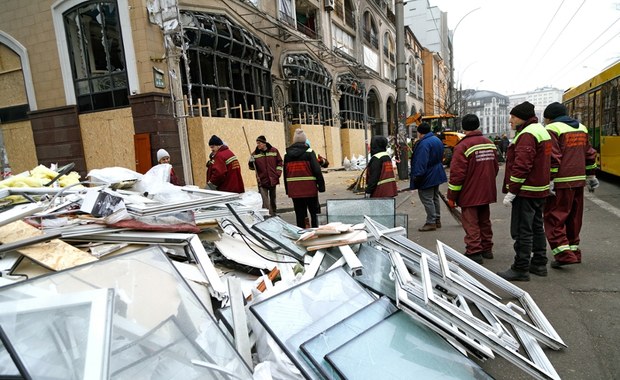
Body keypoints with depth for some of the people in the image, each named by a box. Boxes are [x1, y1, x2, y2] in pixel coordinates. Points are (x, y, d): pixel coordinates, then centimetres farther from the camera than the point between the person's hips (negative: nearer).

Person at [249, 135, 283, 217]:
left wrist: (278, 173, 0)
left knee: (273, 199, 16)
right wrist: (251, 162, -17)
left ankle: (273, 214, 31)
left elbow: (279, 162, 9)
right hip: (262, 180, -2)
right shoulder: (255, 154, -2)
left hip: (273, 179, 2)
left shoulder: (274, 151, -1)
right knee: (265, 200, -13)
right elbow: (252, 167, 3)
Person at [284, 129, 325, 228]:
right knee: (314, 212, 10)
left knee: (299, 214, 10)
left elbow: (285, 173, 10)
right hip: (309, 189, -3)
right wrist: (321, 185, -4)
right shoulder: (309, 152, -7)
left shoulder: (287, 154, 6)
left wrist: (287, 189, 15)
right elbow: (317, 170, -11)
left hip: (294, 189, 3)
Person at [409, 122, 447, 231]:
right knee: (435, 198, 18)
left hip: (427, 177, -10)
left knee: (427, 199, -2)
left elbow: (421, 162, -28)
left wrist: (417, 176, -25)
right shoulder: (437, 140, 11)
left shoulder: (424, 143, -22)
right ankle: (437, 220, 26)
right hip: (437, 175, 10)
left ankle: (431, 223, 2)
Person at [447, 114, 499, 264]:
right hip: (487, 193, 7)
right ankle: (487, 249, 28)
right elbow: (495, 168, 16)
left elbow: (457, 173, -18)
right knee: (484, 221, 18)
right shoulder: (490, 144, 8)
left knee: (471, 224, -1)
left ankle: (474, 252, 1)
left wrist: (451, 196, -11)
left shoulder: (463, 146, -16)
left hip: (470, 194, -7)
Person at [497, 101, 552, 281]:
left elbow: (521, 166, -24)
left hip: (526, 192, -11)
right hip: (539, 190, 11)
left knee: (522, 231, -5)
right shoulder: (541, 130, 17)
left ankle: (521, 269, 2)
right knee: (536, 227, 17)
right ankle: (539, 264, 28)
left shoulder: (527, 135, -17)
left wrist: (511, 191, -21)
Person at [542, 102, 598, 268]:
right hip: (579, 180, 8)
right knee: (574, 218, 16)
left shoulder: (552, 129, -9)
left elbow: (553, 158, -17)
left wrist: (550, 181, -17)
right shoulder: (581, 128, 16)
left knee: (554, 217, -2)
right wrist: (591, 176, 26)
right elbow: (590, 154, 19)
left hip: (561, 182, -8)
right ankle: (574, 251, 24)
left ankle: (564, 254, -8)